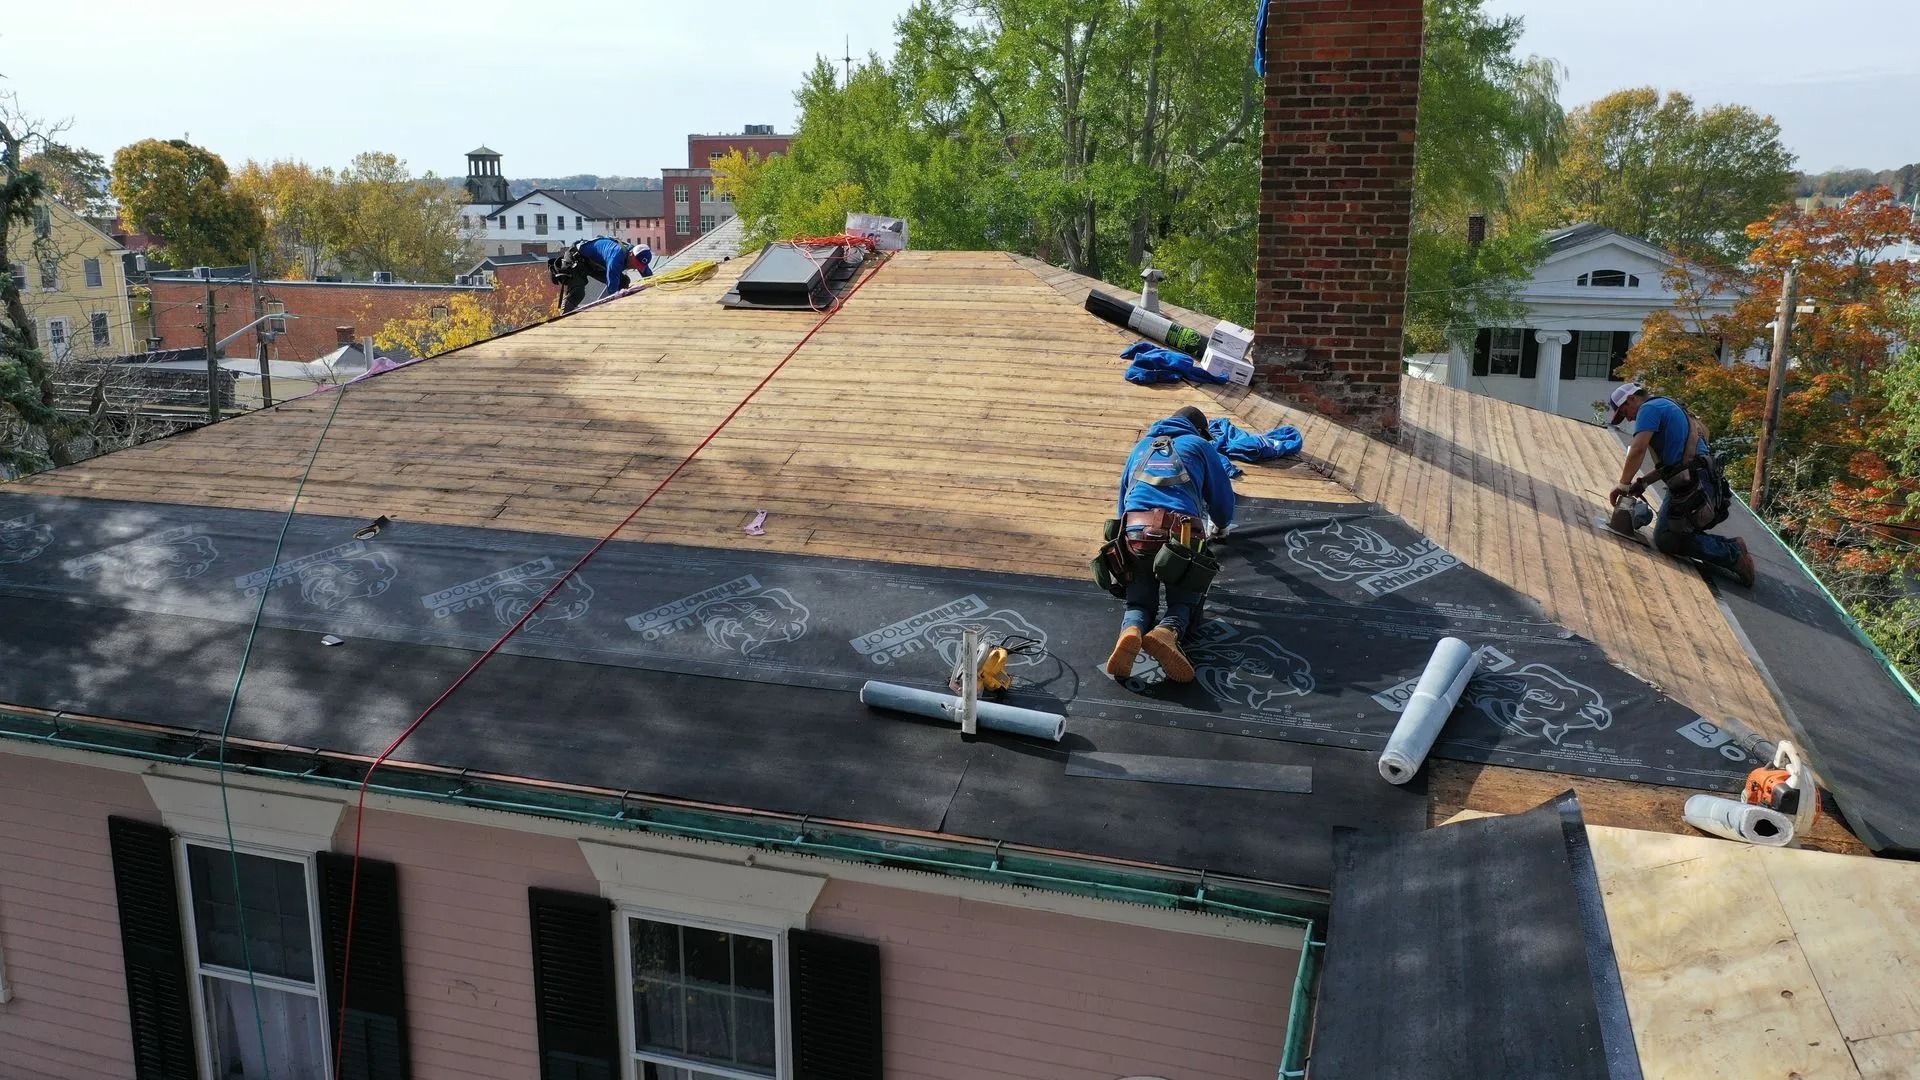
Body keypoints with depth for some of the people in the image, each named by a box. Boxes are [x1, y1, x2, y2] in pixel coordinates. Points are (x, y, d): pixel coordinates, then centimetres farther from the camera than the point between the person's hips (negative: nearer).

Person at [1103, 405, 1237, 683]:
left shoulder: (1142, 446, 31)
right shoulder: (1200, 445, 21)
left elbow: (1123, 495, 37)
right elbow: (1222, 496, 25)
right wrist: (1222, 526, 47)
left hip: (1134, 532, 2)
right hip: (1182, 534, -2)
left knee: (1140, 601, 13)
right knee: (1183, 601, 12)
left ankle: (1131, 630, -24)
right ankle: (1166, 632, -23)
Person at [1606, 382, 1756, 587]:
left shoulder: (1649, 408, -4)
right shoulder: (1668, 406, 27)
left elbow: (1638, 450, -17)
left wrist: (1623, 484, -8)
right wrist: (1644, 482, 17)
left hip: (1691, 483, -10)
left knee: (1666, 540, -11)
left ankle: (1733, 555, -9)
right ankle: (1733, 547, 4)